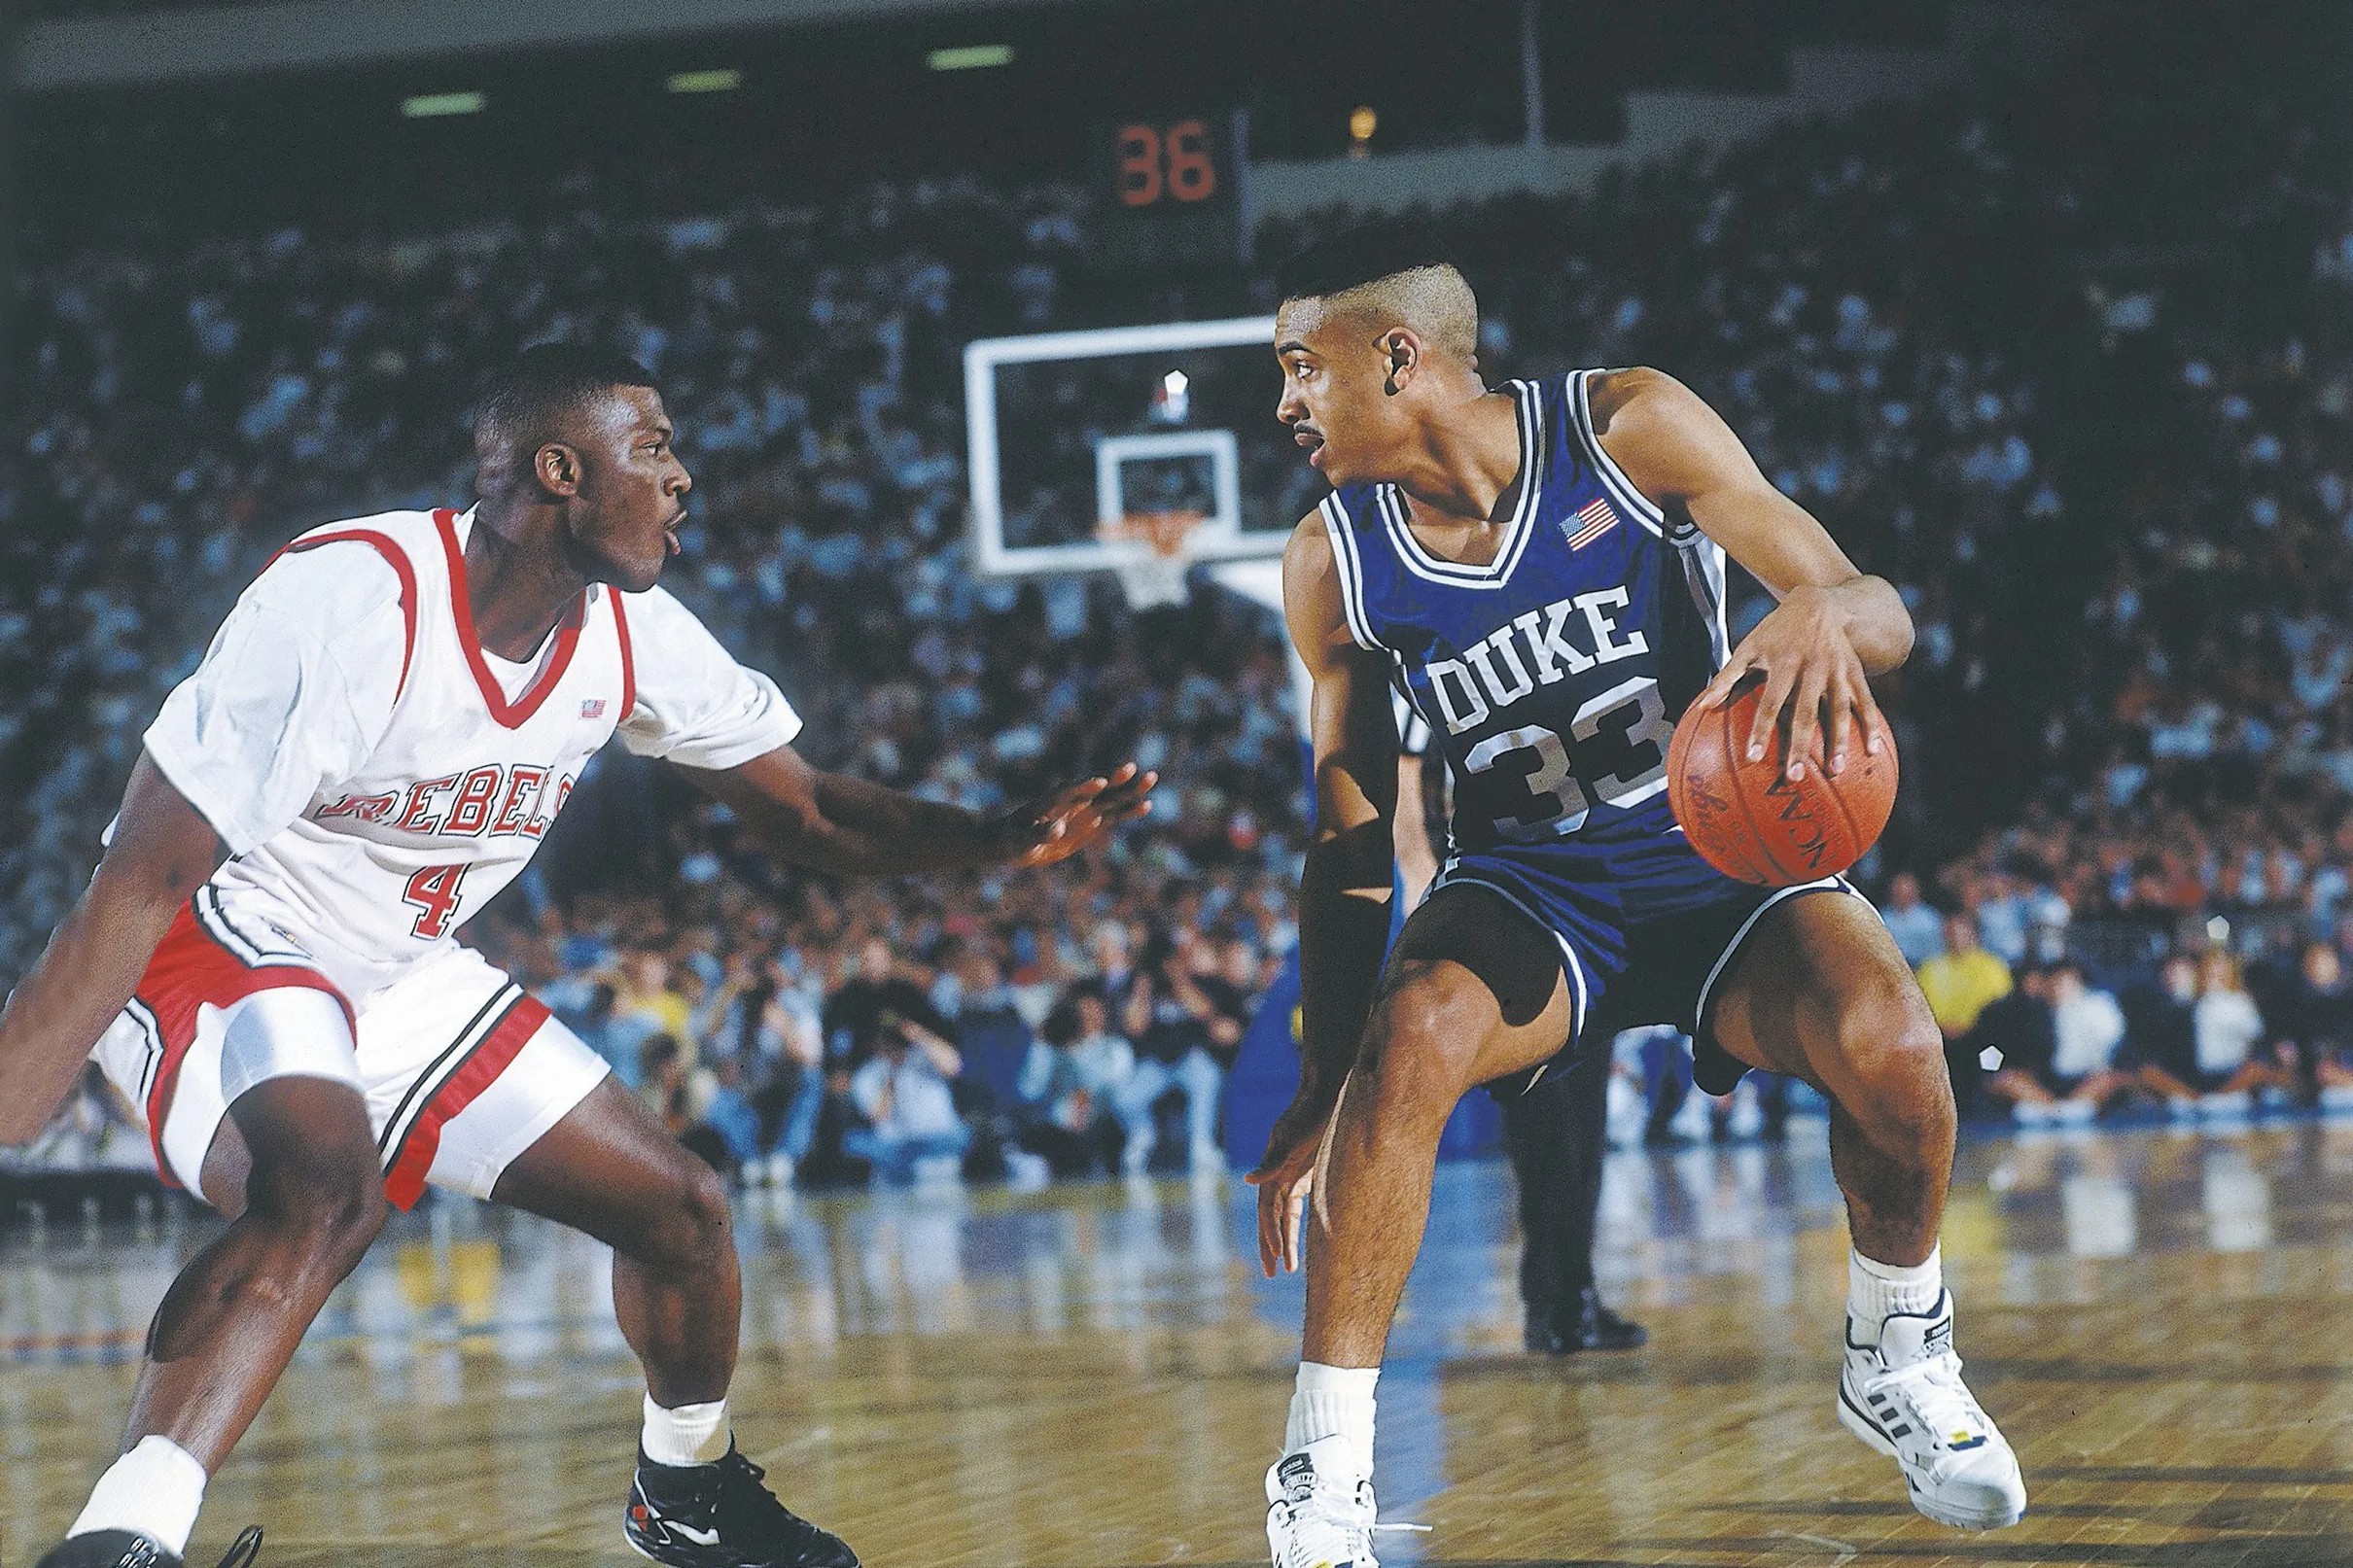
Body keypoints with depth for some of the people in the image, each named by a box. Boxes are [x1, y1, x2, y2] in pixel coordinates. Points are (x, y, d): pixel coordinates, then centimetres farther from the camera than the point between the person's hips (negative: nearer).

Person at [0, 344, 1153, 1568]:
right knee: (323, 1187, -39)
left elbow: (802, 810, 7)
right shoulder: (356, 596, -30)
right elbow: (140, 884, -31)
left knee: (680, 1209, 9)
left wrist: (1004, 841, -12)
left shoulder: (631, 635, -6)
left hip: (401, 979, 8)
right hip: (214, 959, -8)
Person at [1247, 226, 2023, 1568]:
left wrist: (1822, 613, -41)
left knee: (1889, 1043, -31)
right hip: (1529, 895, 1)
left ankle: (1898, 1358, 1)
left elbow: (1885, 616, -15)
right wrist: (1323, 1096, -3)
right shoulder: (1336, 563, -5)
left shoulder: (1630, 429, -14)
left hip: (1727, 855, -1)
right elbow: (1352, 845, 2)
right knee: (1408, 1041, -33)